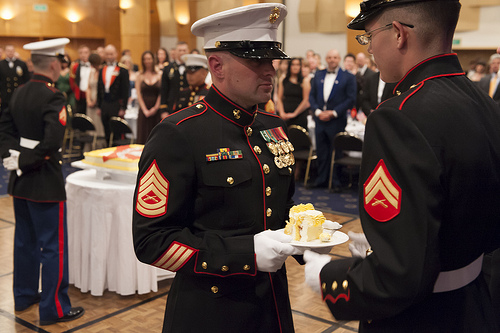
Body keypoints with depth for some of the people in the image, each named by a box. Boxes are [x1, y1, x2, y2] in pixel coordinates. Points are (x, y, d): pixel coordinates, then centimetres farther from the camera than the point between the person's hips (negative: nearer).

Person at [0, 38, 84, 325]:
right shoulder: (53, 97, -19)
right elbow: (52, 141, -30)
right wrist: (24, 161, -17)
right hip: (46, 182, -8)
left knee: (25, 240, 20)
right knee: (53, 245, 1)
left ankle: (25, 296, 34)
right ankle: (54, 308, 10)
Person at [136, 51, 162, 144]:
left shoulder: (159, 74, 3)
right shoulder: (140, 75, 6)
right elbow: (138, 94, 3)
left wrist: (156, 108, -7)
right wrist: (145, 110, -4)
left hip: (156, 109, -1)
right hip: (144, 108, 1)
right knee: (143, 134, -1)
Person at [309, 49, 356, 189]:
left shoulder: (348, 77, 0)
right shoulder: (318, 75, 12)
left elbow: (351, 99, -6)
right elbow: (311, 95, 11)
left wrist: (333, 113, -13)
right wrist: (318, 111, -6)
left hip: (337, 121, -4)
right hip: (320, 120, 4)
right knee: (321, 151, 7)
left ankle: (336, 182, 10)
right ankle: (321, 180, 16)